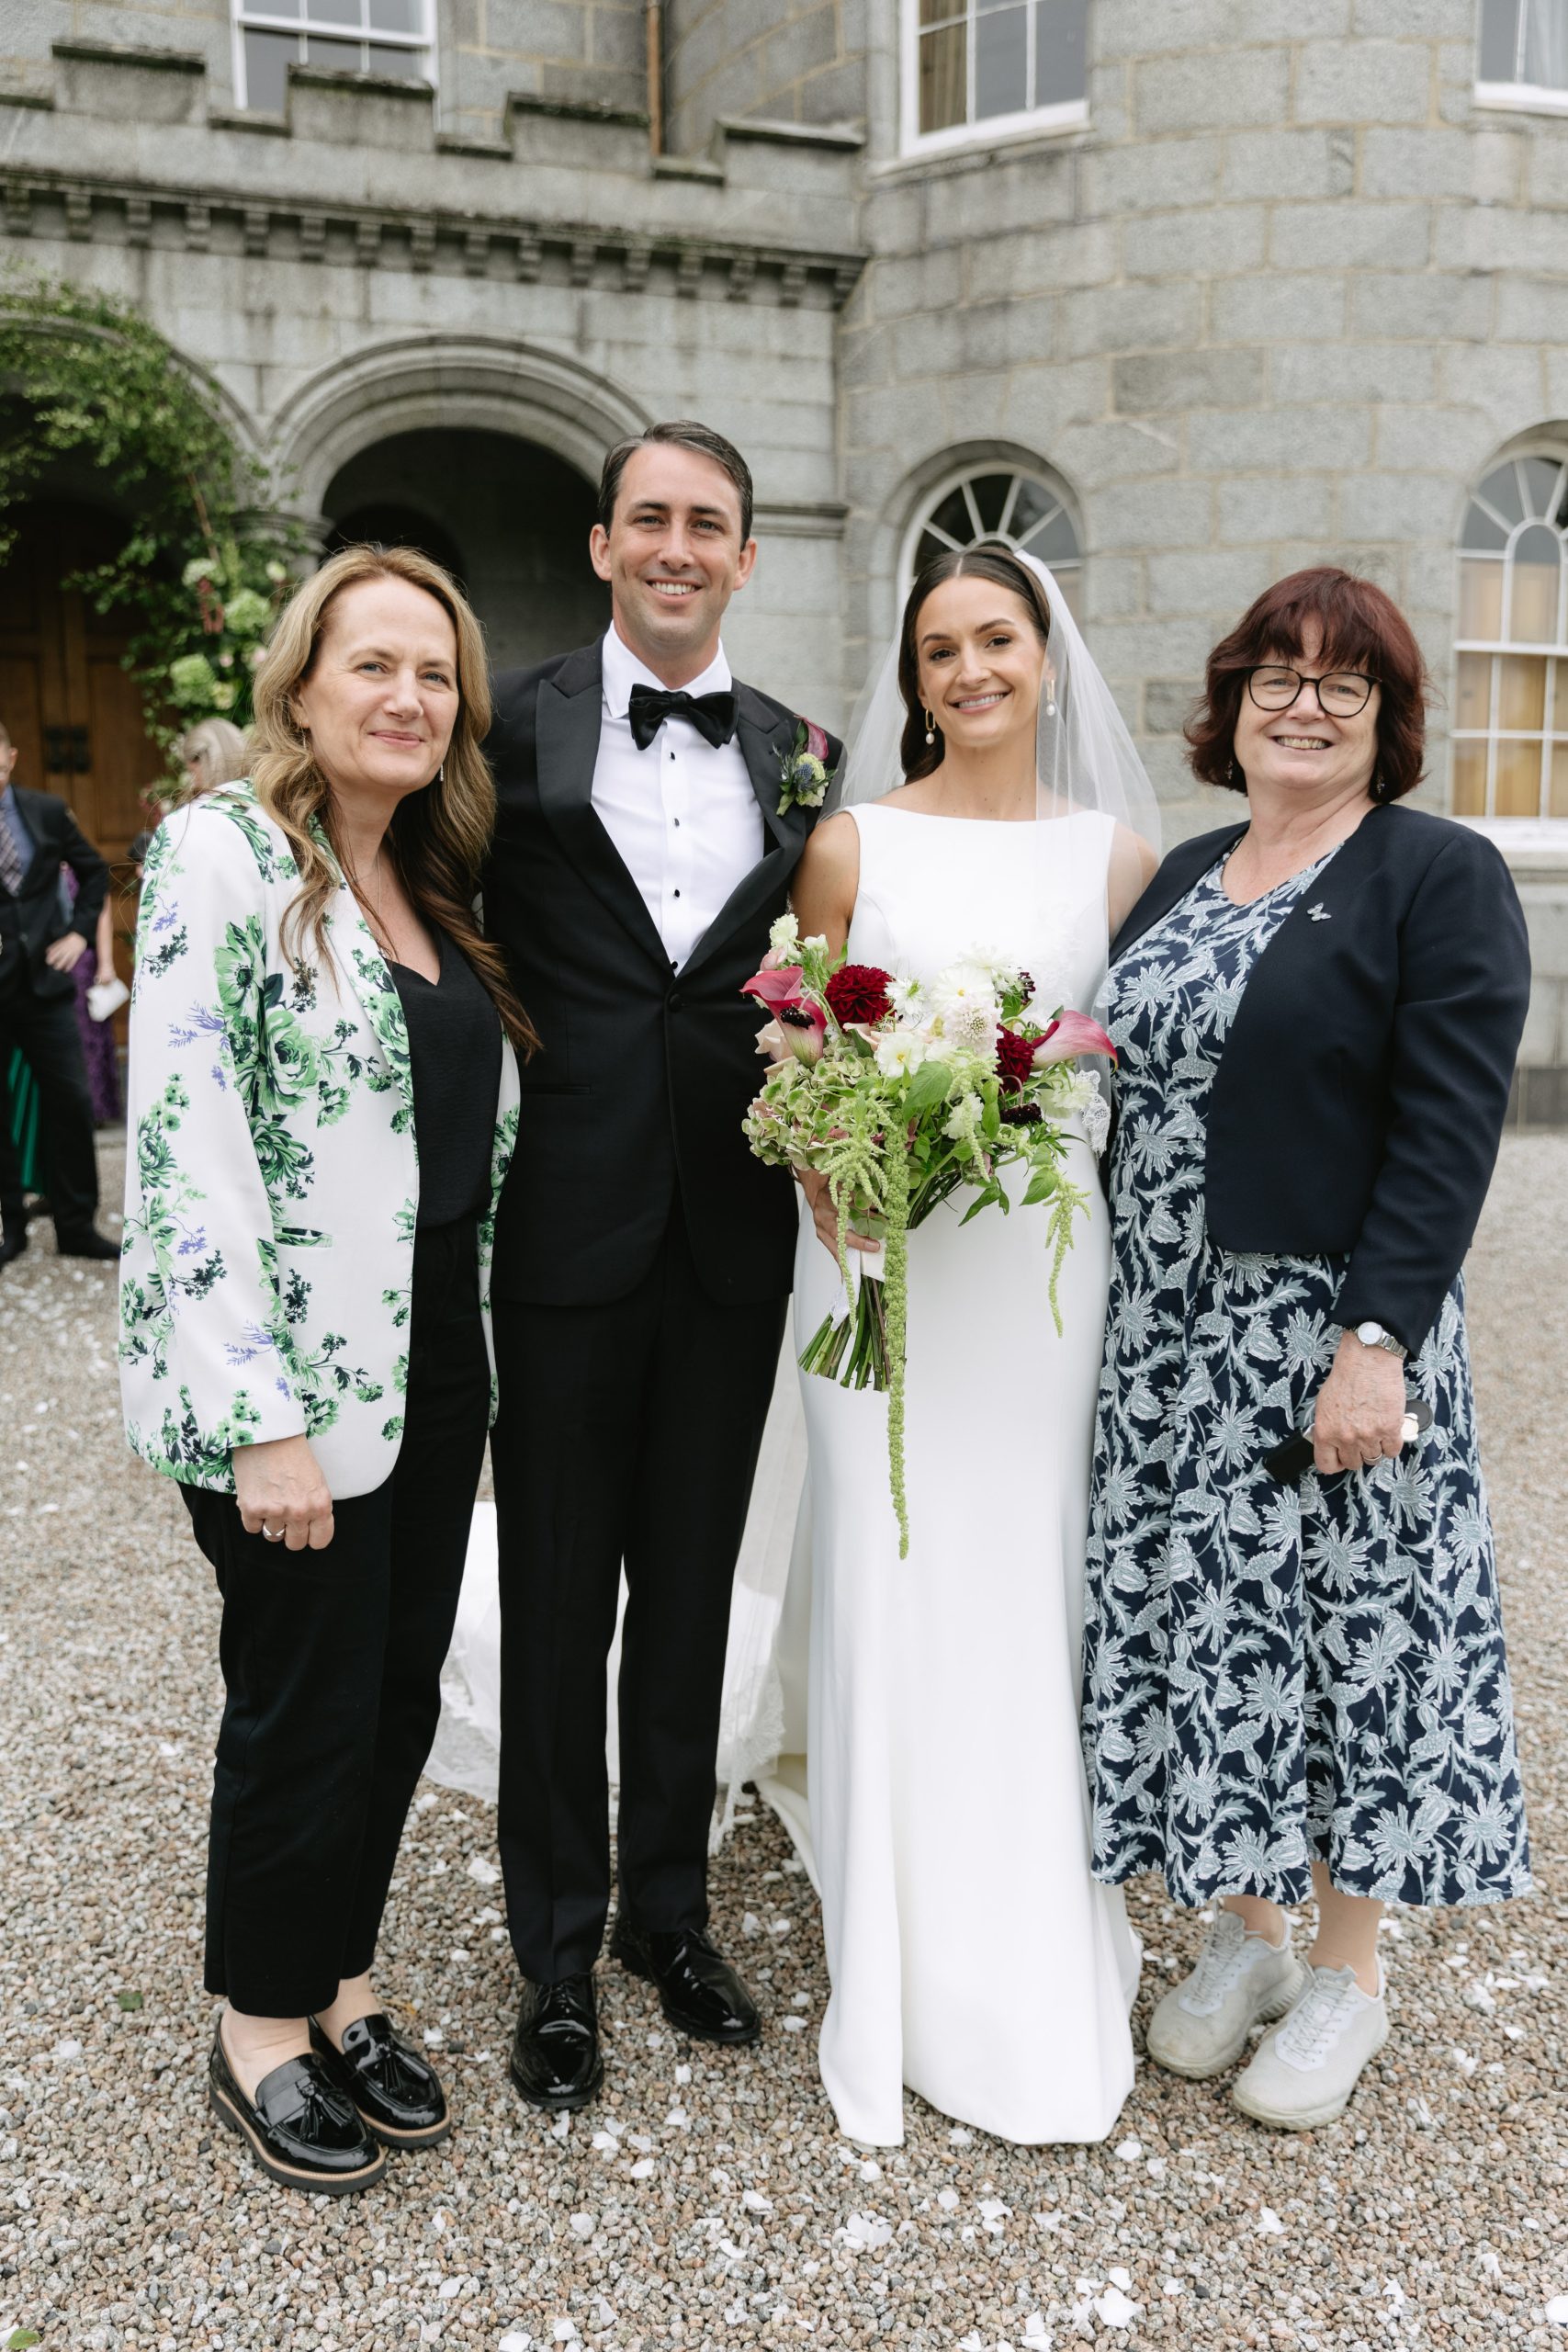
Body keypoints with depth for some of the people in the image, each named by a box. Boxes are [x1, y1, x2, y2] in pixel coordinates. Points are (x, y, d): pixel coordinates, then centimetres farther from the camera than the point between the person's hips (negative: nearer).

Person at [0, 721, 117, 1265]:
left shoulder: (47, 811, 4)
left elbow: (95, 871, 16)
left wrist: (79, 931, 6)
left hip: (44, 977, 2)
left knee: (70, 1100, 3)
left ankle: (76, 1225, 14)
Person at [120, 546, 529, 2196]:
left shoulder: (433, 892, 11)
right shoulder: (223, 854, -11)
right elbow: (186, 1140, -18)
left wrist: (474, 1369, 12)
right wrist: (262, 1420, -20)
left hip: (433, 1364, 7)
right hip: (293, 1376, -7)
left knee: (401, 1691, 14)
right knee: (305, 1705, 6)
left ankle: (339, 1990, 36)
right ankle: (262, 2032, 30)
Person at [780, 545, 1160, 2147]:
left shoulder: (1116, 853, 6)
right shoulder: (851, 843, 2)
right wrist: (849, 1226, -12)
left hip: (1044, 1254, 1)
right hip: (878, 1250, -1)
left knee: (1031, 1578, 7)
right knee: (886, 1580, 3)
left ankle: (1039, 1955, 27)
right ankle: (899, 1967, 23)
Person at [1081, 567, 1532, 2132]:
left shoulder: (1440, 875, -6)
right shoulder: (1185, 874, 13)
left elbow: (1448, 1128, -14)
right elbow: (1127, 1089, 13)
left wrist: (1377, 1341, -21)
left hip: (1334, 1342, -5)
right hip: (1170, 1341, 6)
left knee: (1347, 1627, 7)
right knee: (1199, 1625, 12)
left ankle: (1347, 1972, 27)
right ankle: (1243, 1935, 32)